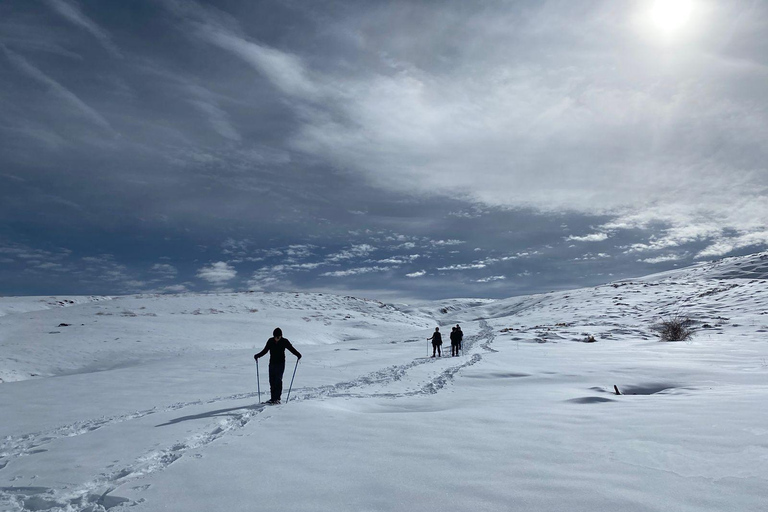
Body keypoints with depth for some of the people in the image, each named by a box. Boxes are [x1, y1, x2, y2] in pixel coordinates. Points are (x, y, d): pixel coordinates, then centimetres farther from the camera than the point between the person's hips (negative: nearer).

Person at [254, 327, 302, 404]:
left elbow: (292, 349, -5)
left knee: (278, 380, -11)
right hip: (272, 363, 4)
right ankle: (273, 398, 12)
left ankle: (277, 398, -8)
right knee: (272, 381, 4)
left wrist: (298, 354, -21)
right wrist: (258, 355, -2)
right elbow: (265, 350, 11)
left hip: (280, 363, -4)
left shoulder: (284, 341, -5)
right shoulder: (270, 341, 2)